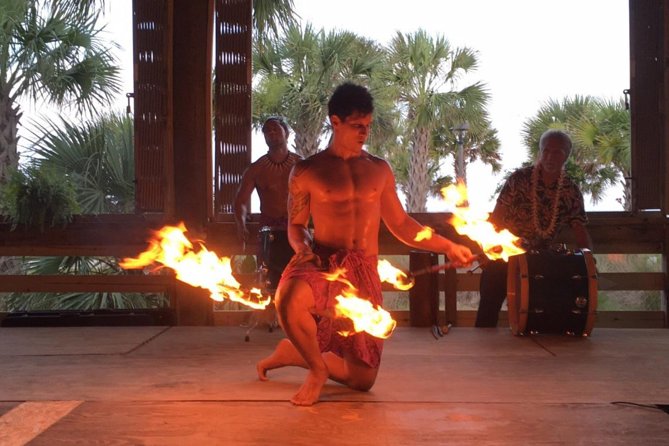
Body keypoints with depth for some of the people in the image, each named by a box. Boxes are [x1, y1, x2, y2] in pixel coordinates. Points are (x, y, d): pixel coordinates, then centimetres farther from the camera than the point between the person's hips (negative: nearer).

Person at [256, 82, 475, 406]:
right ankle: (318, 369, -10)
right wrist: (303, 248, -13)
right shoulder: (306, 171, 5)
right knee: (290, 299, -41)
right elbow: (296, 225, 10)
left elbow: (400, 224, 18)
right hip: (322, 265, -3)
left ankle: (291, 352, 30)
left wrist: (447, 246, 10)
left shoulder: (379, 170, 14)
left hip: (364, 273, 3)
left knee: (363, 380, 4)